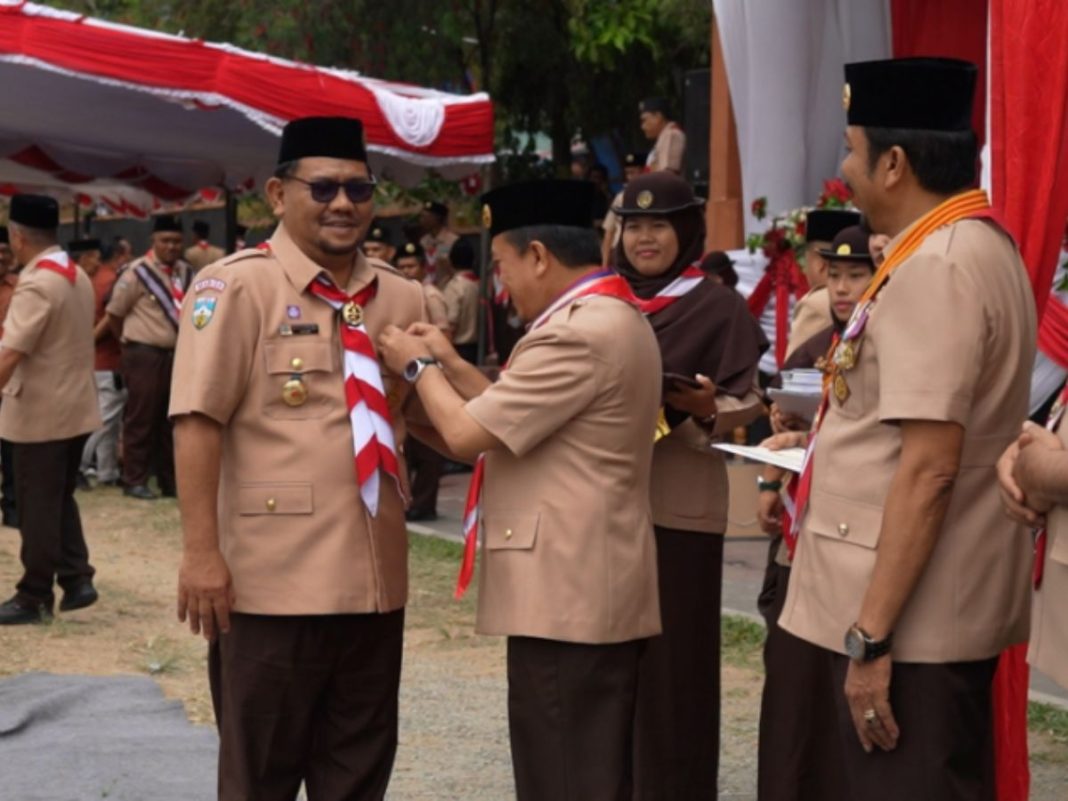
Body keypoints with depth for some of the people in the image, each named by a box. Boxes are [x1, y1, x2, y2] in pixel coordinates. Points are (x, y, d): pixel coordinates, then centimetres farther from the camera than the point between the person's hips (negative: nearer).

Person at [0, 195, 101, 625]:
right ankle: (77, 579, 14)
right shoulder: (77, 276, 9)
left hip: (40, 412, -9)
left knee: (37, 507, 1)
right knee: (60, 499, 18)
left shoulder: (37, 284, -20)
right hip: (75, 407, 9)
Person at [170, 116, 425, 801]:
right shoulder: (237, 286, -7)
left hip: (374, 577, 6)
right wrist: (202, 552, -18)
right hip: (276, 578, -5)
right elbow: (198, 422, -13)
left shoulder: (402, 298, 10)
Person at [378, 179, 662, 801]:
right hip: (596, 591, 11)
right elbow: (515, 419, 20)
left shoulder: (577, 333, -19)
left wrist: (420, 367, -1)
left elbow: (466, 434, -18)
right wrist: (451, 364, 16)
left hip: (568, 594, -11)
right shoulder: (613, 319, 16)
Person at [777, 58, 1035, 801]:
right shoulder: (974, 245, 13)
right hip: (944, 608, 10)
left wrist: (871, 634, -23)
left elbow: (928, 468, -24)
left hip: (909, 619, -10)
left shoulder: (935, 268, -19)